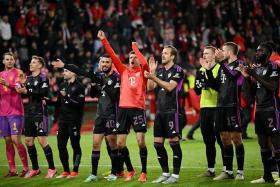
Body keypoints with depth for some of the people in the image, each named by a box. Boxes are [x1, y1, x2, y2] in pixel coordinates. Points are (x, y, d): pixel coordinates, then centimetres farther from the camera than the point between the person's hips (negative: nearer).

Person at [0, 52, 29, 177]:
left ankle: (26, 168, -2)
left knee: (16, 140, -11)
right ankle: (12, 170, 9)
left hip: (15, 112, -6)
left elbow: (18, 87, -19)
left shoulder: (18, 73, -1)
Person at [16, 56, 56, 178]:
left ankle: (52, 169, -1)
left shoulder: (43, 78, -6)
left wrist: (28, 91, -21)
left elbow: (43, 93, -20)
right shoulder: (28, 78, 15)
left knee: (42, 140, -9)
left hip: (40, 113, -7)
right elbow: (25, 93, 16)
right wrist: (22, 85, -2)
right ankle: (35, 169, 19)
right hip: (29, 113, 7)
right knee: (28, 141, 8)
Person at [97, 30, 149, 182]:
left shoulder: (142, 71, 5)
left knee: (141, 141, -10)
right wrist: (104, 41, 3)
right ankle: (130, 170, 20)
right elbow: (113, 56, 9)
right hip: (123, 108, 4)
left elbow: (144, 62, -16)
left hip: (138, 108, -4)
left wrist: (135, 47, -5)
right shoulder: (124, 71, 15)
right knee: (120, 143, 3)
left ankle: (144, 172, 2)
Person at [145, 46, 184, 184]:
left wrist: (154, 77, -23)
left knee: (174, 142, -5)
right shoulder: (159, 70, 14)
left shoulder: (177, 70, -5)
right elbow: (150, 87, 8)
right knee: (158, 144, 6)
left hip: (172, 111, -7)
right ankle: (165, 174, 16)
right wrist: (151, 72, -1)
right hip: (160, 111, 7)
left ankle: (175, 175, 0)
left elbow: (169, 87, -17)